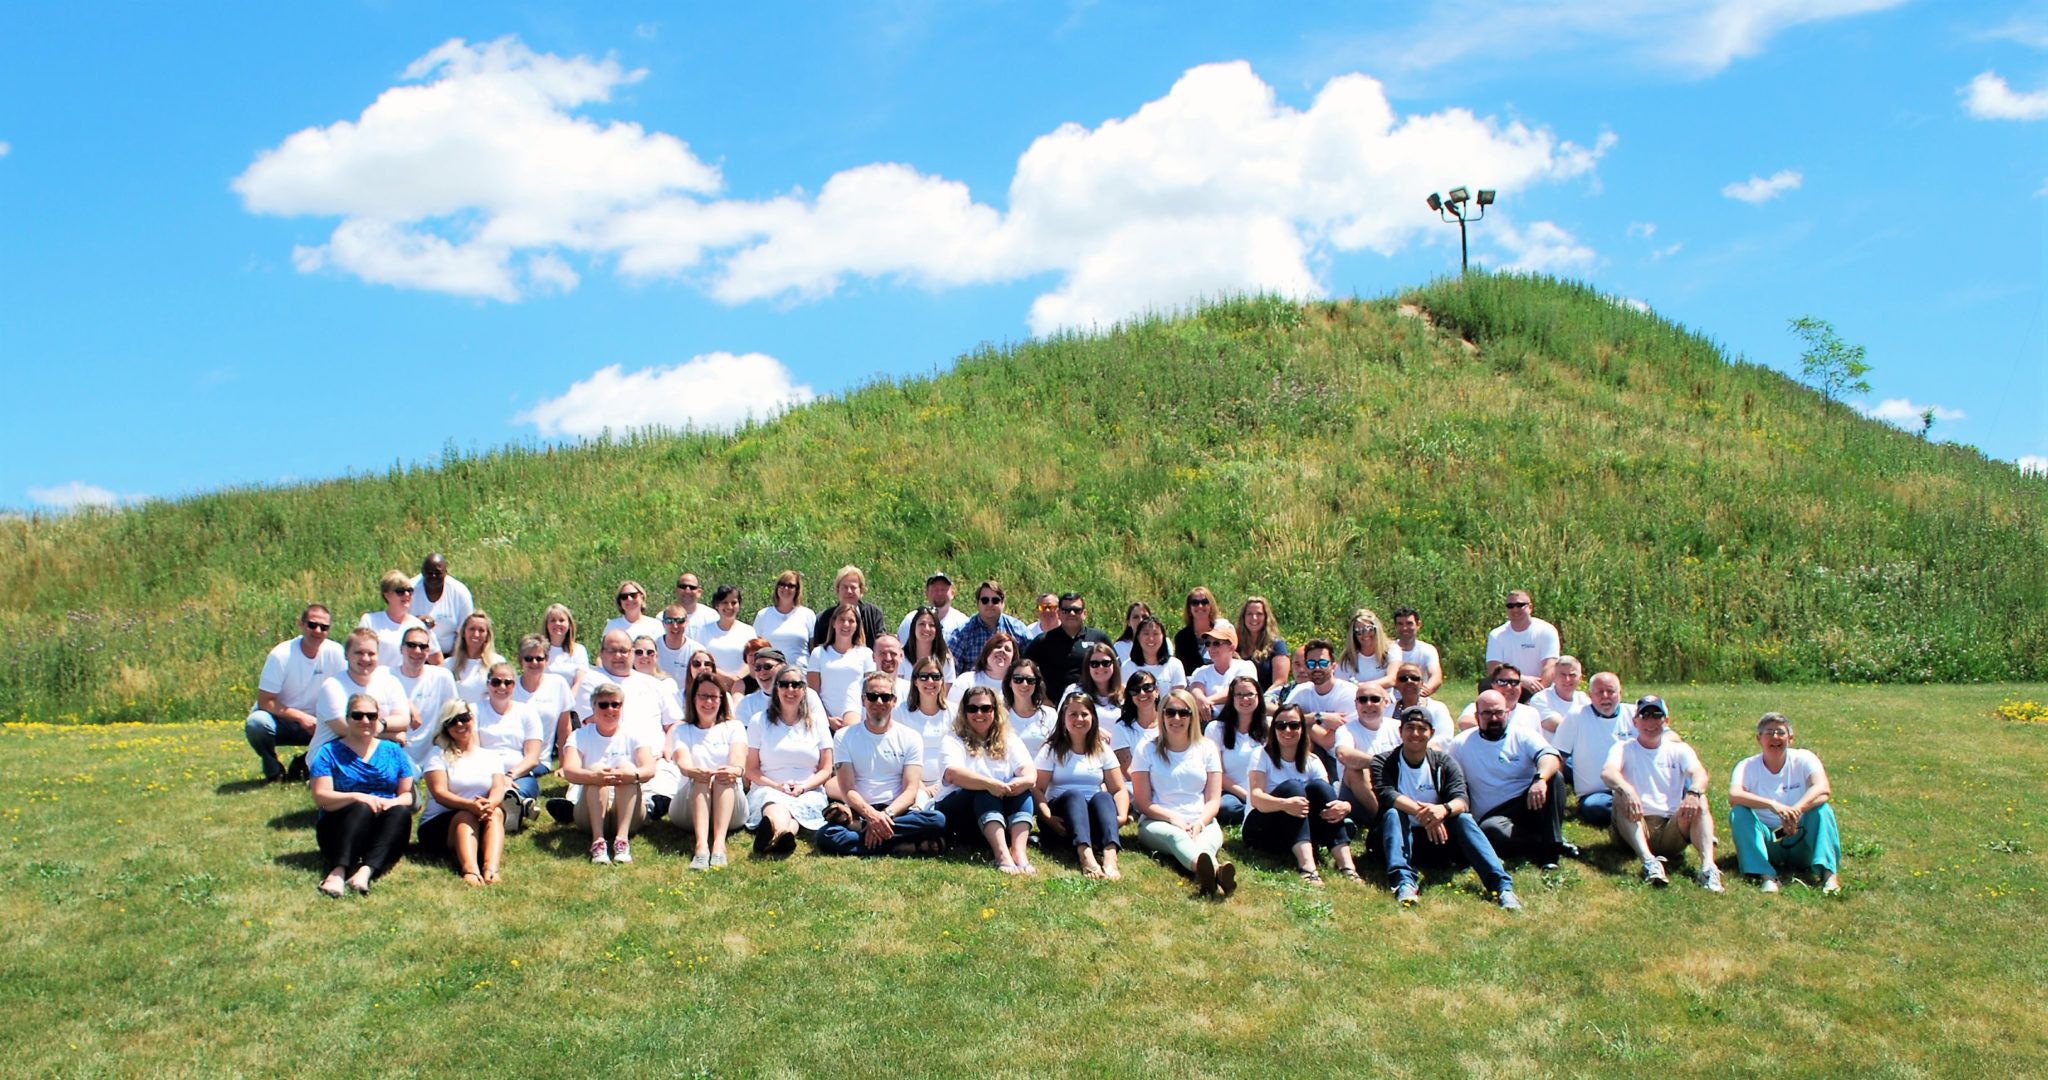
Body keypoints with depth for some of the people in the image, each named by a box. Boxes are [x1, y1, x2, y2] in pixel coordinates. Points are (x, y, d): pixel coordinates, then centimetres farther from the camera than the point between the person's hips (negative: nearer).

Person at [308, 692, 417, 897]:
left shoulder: (393, 751, 15)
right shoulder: (329, 752, 7)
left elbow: (408, 794, 9)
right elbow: (320, 797, -6)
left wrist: (392, 802, -15)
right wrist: (357, 797, -22)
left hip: (384, 829, 2)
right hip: (339, 828, -2)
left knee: (401, 812, -30)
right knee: (362, 808, -33)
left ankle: (367, 870, -47)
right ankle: (338, 871, -48)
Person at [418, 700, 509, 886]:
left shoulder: (490, 756, 16)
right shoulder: (438, 754, 7)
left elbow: (498, 789, -2)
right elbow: (439, 792, -9)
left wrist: (490, 804, -28)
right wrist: (470, 805, -28)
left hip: (483, 824, 2)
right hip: (439, 825, -2)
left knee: (496, 813, -29)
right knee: (466, 817, -34)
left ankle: (491, 869, -53)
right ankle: (470, 871, -60)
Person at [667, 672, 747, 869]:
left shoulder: (734, 727, 14)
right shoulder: (680, 731, 13)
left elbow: (739, 760, -8)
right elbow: (683, 764, -10)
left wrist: (736, 770, -35)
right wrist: (694, 772, -36)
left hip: (730, 808, 0)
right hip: (689, 805, 0)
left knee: (725, 778, -30)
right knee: (701, 779, -31)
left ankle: (719, 844, -50)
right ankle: (701, 847, -53)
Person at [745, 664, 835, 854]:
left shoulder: (817, 722, 14)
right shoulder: (760, 721, 12)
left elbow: (826, 770, 12)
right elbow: (751, 769, 10)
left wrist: (803, 787, -8)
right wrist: (777, 786, -9)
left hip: (808, 793, 1)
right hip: (768, 789, -1)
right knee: (777, 813, -39)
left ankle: (776, 833, -70)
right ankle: (783, 831, -74)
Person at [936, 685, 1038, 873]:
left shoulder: (1009, 740, 11)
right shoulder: (954, 741, 0)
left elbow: (1030, 771, -5)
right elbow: (953, 774, -21)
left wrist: (1024, 781, -31)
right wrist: (989, 784, -37)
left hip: (1002, 817, 3)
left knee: (1022, 787, -23)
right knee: (985, 792, -31)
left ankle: (1019, 851, -43)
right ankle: (1002, 854, -50)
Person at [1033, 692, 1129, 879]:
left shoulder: (1103, 750, 14)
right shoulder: (1052, 750, 8)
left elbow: (1119, 790, 7)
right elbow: (1037, 789, -3)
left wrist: (1122, 816, -14)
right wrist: (1048, 818, -21)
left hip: (1095, 816, 2)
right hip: (1063, 811, -2)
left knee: (1103, 797, -30)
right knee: (1073, 794, -33)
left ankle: (1110, 858, -57)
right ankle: (1085, 856, -59)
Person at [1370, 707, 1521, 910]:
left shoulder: (1444, 762, 3)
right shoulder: (1383, 763, -2)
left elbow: (1462, 799, -14)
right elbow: (1386, 794, -23)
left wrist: (1444, 809, -39)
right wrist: (1421, 812, -40)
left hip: (1437, 839, 1)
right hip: (1401, 840, -1)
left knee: (1463, 817, -25)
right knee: (1393, 813, -30)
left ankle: (1502, 884, -40)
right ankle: (1404, 882, -50)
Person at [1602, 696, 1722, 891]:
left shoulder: (1679, 750, 13)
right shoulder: (1624, 749, 8)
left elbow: (1699, 773, -9)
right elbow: (1608, 772, -15)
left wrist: (1693, 793, -34)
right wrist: (1627, 790, -38)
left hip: (1672, 829, 1)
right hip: (1636, 828, -1)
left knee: (1699, 801, -23)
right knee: (1621, 796, -29)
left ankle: (1708, 866, -42)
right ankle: (1649, 861, -46)